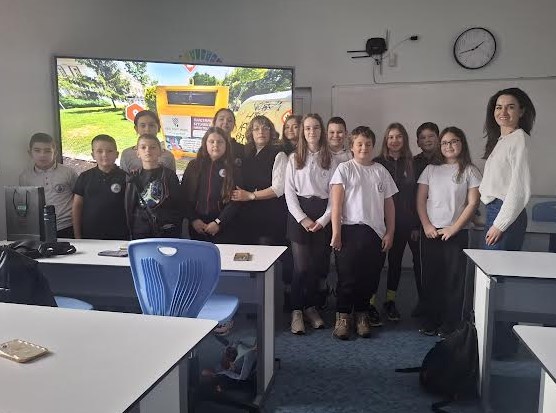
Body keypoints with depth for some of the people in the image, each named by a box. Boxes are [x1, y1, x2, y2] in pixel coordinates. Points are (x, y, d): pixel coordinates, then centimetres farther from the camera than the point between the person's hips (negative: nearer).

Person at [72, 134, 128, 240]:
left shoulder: (124, 177, -3)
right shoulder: (85, 177, 5)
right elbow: (77, 207, 8)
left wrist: (131, 235, -6)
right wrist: (77, 235, 5)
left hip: (118, 237, -2)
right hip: (89, 236, 2)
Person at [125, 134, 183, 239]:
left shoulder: (169, 175, 3)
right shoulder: (134, 178, 8)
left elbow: (178, 204, 1)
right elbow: (129, 207, 8)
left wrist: (177, 229, -4)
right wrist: (131, 230, 2)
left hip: (167, 232, -1)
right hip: (140, 233, 2)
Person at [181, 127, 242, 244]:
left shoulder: (232, 169, 1)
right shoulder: (193, 166, 6)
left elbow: (235, 200, -4)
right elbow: (184, 195, 4)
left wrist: (219, 222, -12)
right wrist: (193, 219, -6)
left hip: (224, 228, -1)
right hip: (197, 226, 2)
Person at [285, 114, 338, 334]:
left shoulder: (330, 159, 7)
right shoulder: (294, 158, 5)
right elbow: (289, 191, 1)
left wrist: (323, 219, -7)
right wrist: (302, 218, -9)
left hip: (323, 215, 2)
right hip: (299, 213, -1)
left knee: (319, 264, 3)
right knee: (302, 265, -8)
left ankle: (311, 307, 20)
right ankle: (296, 311, 5)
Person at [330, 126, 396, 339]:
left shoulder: (381, 171, 11)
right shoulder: (344, 169, 1)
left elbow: (389, 204, 13)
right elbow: (336, 203, -5)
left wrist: (389, 232, 7)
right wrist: (336, 233, -11)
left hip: (375, 232, 4)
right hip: (350, 230, -3)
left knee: (370, 277, 8)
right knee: (348, 276, 0)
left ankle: (362, 315, 24)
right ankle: (342, 318, 13)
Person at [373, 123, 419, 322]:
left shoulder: (411, 164, 7)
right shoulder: (377, 163, -1)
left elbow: (415, 196, 7)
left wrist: (416, 225, 4)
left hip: (403, 222, 3)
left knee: (396, 260, 11)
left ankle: (390, 301, 25)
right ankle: (371, 303, 9)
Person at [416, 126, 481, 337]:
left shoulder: (470, 171, 1)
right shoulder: (431, 169, 8)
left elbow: (472, 204, -4)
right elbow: (420, 201, 6)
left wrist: (453, 228, -10)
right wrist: (427, 226, -6)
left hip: (456, 233, -2)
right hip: (430, 232, 2)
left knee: (454, 279, 0)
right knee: (430, 277, 6)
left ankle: (449, 324, 11)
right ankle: (430, 321, 18)